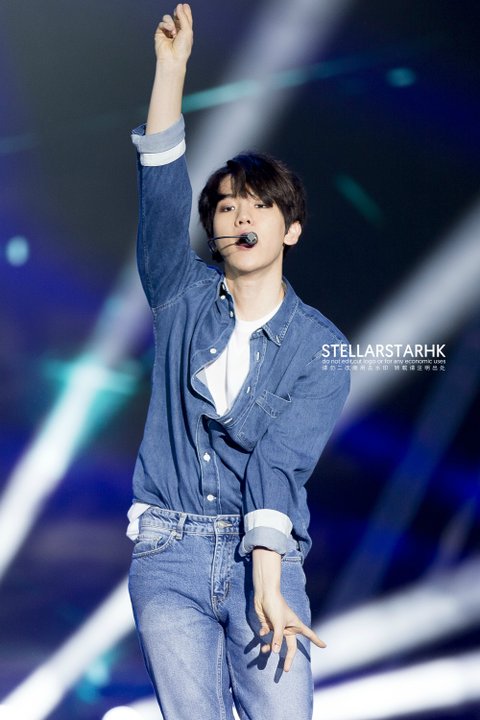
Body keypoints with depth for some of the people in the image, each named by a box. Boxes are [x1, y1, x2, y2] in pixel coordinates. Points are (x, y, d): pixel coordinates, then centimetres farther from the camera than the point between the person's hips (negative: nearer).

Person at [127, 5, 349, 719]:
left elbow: (280, 463, -9)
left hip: (263, 553, -1)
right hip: (169, 555, 1)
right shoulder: (183, 299, 9)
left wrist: (268, 588, -20)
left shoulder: (320, 346, 3)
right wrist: (172, 65, -15)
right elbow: (162, 193, -7)